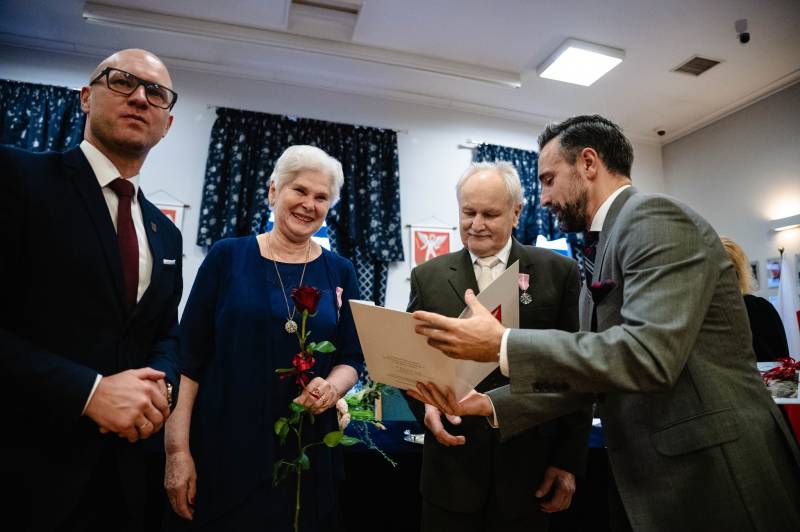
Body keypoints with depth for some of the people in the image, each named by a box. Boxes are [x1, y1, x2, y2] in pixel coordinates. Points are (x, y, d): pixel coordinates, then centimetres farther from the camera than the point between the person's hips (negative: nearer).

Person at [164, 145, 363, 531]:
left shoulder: (339, 272, 2)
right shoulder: (227, 255, -3)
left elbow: (352, 358, 6)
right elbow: (189, 355, -3)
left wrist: (331, 389, -15)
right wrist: (178, 449, -7)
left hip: (306, 451, 2)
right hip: (222, 447, -1)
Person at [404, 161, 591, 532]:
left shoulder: (559, 272, -2)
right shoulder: (428, 277, 1)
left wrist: (569, 460, -1)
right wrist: (426, 403, -13)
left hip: (530, 465, 0)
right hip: (453, 463, 1)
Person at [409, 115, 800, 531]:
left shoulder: (654, 217, -16)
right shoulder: (607, 247, 11)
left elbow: (648, 353, -29)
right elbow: (588, 370, 9)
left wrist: (503, 345, -27)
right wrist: (490, 406, 0)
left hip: (711, 479, -8)